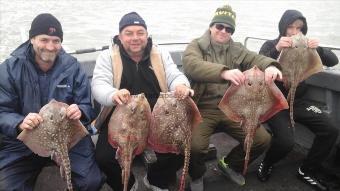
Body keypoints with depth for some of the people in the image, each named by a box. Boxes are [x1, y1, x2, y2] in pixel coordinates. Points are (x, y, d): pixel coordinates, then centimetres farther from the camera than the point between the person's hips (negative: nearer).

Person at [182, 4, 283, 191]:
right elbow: (192, 65, -24)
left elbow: (256, 58, -4)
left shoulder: (237, 49, 13)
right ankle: (197, 175, 9)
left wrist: (270, 65, -30)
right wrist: (224, 72, -41)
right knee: (195, 146, -28)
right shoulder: (196, 45, -2)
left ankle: (230, 164, 23)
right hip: (202, 108, -4)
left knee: (263, 139, -7)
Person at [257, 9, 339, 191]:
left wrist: (319, 49, -16)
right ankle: (266, 164, 8)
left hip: (299, 100, 5)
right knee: (285, 141, -26)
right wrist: (276, 49, -32)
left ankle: (307, 171, 8)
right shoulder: (270, 45, -2)